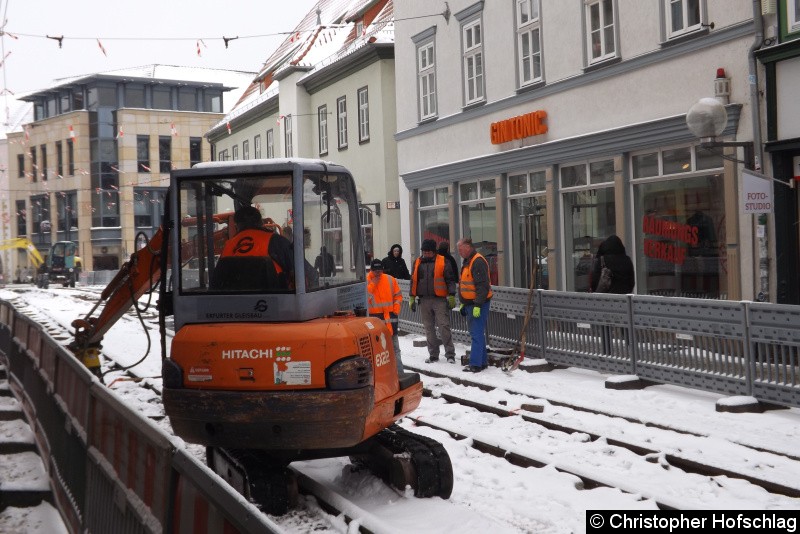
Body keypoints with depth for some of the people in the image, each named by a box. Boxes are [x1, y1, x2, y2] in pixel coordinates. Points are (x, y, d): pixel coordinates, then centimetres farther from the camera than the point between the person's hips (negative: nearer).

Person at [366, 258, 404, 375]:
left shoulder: (390, 279, 5)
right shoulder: (366, 281, -1)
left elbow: (398, 295, 12)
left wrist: (396, 310, 1)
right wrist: (372, 284, -15)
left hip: (390, 317, 2)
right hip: (374, 317, -2)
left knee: (394, 346, 7)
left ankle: (398, 371, 10)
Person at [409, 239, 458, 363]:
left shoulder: (442, 262, 0)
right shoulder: (417, 263, 11)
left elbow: (450, 280, -1)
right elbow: (413, 281, 16)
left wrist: (451, 296, -7)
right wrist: (412, 298, 12)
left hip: (440, 300, -4)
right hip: (424, 300, 4)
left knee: (444, 327, -8)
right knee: (429, 329, 8)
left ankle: (450, 354, -3)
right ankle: (433, 354, 16)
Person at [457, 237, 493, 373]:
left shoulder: (478, 262, -17)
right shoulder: (467, 261, 16)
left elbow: (482, 286, -22)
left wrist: (478, 305, -23)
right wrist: (463, 303, 23)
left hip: (478, 305, -10)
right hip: (469, 304, 10)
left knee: (477, 335, -9)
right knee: (476, 334, 14)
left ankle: (475, 364, -9)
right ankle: (483, 361, 22)